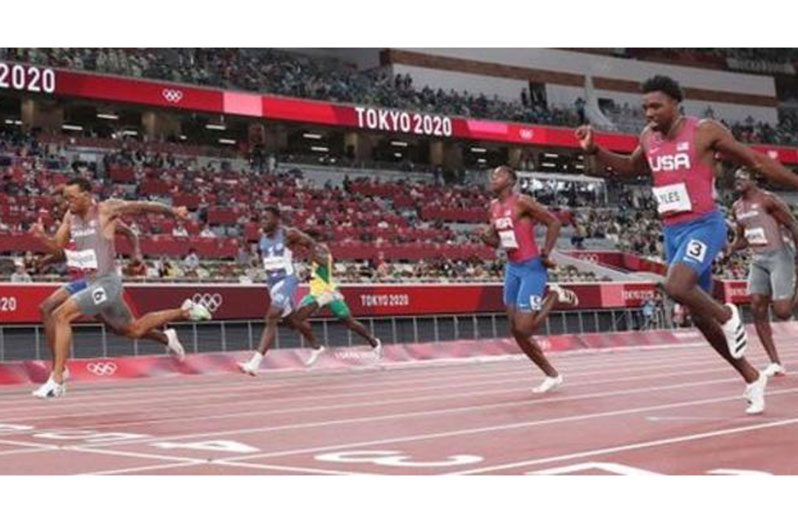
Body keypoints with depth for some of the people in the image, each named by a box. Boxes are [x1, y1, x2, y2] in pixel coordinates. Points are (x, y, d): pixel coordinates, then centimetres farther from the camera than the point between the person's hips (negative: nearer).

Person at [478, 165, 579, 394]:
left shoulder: (522, 201, -14)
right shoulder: (493, 207, 9)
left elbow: (554, 222, -12)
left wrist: (545, 254, -13)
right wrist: (485, 237, -4)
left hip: (532, 268, -8)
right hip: (512, 268, 8)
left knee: (524, 329, -13)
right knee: (517, 332, 6)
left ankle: (554, 295, 10)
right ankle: (552, 375, 18)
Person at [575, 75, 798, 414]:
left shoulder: (705, 131, -10)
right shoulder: (648, 138, 6)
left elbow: (756, 161, -2)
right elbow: (630, 167, 26)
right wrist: (594, 151, 11)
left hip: (704, 226, -7)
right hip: (672, 232, 7)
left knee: (676, 287, -32)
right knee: (699, 316, 10)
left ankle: (727, 316, -2)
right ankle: (751, 377, 25)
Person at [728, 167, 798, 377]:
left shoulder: (768, 200, -12)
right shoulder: (737, 208, 11)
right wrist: (728, 249, 1)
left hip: (779, 256, -7)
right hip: (758, 260, 7)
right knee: (757, 308, -5)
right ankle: (775, 363, -1)